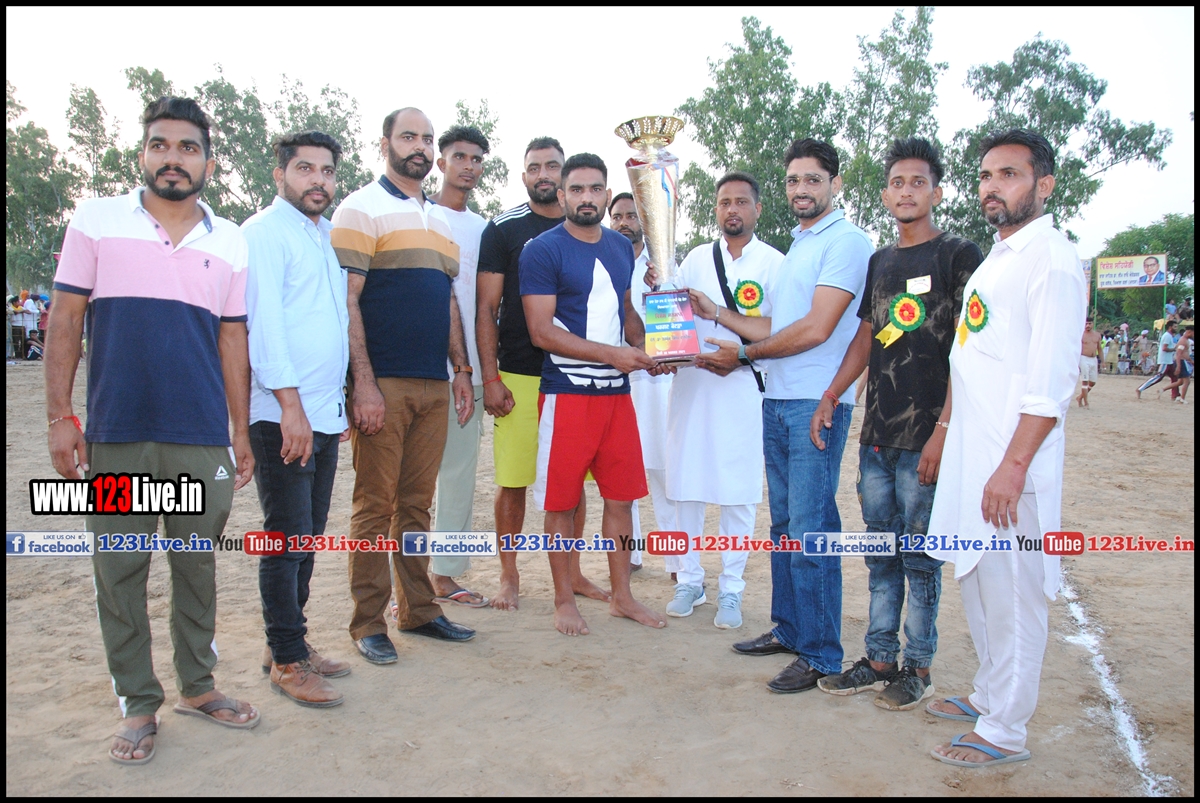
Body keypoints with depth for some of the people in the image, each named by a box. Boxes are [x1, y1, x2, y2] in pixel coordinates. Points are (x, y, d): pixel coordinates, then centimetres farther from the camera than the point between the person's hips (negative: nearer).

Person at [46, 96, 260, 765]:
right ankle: (138, 704, 20)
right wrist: (60, 417, -3)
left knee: (197, 565, 11)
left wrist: (241, 433, 10)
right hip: (115, 436, -1)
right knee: (120, 572, 6)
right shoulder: (96, 221, 4)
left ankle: (198, 685, 27)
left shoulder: (230, 241, 9)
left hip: (203, 439, 2)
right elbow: (65, 320, 4)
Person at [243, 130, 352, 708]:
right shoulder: (265, 232, -5)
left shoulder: (328, 237, 19)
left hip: (325, 415, 8)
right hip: (282, 415, -7)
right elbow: (263, 320, -14)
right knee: (287, 537, -3)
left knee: (309, 537, 12)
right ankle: (287, 660, 8)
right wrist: (291, 404, -20)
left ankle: (288, 643, 24)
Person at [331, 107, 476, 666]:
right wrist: (363, 382, -16)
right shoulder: (361, 209, -1)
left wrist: (462, 372, 14)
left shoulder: (441, 219, 20)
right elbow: (346, 300, -9)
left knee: (417, 504, 12)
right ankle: (369, 623, 10)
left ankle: (418, 610, 21)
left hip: (434, 386, 6)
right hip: (383, 384, -6)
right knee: (375, 505, 0)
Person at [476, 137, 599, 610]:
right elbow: (486, 309, -2)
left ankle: (572, 572, 23)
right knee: (513, 480, 1)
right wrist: (490, 378, -9)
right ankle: (509, 576, 16)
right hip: (519, 376, -3)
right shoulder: (504, 228, 1)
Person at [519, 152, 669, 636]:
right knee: (561, 502, 3)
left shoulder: (622, 248, 13)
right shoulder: (543, 250, -7)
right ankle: (564, 601, 19)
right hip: (565, 393, -6)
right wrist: (613, 354, -19)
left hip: (617, 392, 6)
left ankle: (622, 597, 24)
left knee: (621, 497, 11)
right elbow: (542, 331, -14)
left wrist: (643, 349, 3)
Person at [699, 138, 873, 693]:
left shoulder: (846, 241, -8)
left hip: (817, 404, -9)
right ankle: (788, 630, 28)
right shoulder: (797, 247, 21)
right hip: (778, 402, 9)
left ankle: (821, 656, 5)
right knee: (784, 524, 15)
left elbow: (815, 330, -16)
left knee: (810, 531, -6)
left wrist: (744, 354, -9)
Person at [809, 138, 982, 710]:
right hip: (876, 436, 6)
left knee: (920, 557, 3)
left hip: (924, 438, -6)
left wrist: (944, 431, -16)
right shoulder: (879, 262, 16)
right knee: (881, 555, 12)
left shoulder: (959, 255, -4)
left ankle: (918, 668, 18)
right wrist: (829, 399, 10)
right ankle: (879, 661, 23)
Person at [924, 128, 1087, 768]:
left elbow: (1051, 379, -19)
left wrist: (1013, 465, -22)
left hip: (1011, 462, -9)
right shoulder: (997, 257, 17)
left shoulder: (1051, 258, -11)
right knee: (978, 583, 18)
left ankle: (1005, 731, 13)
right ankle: (988, 695, 34)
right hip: (971, 452, 9)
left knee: (1011, 593, 0)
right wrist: (946, 433, 19)